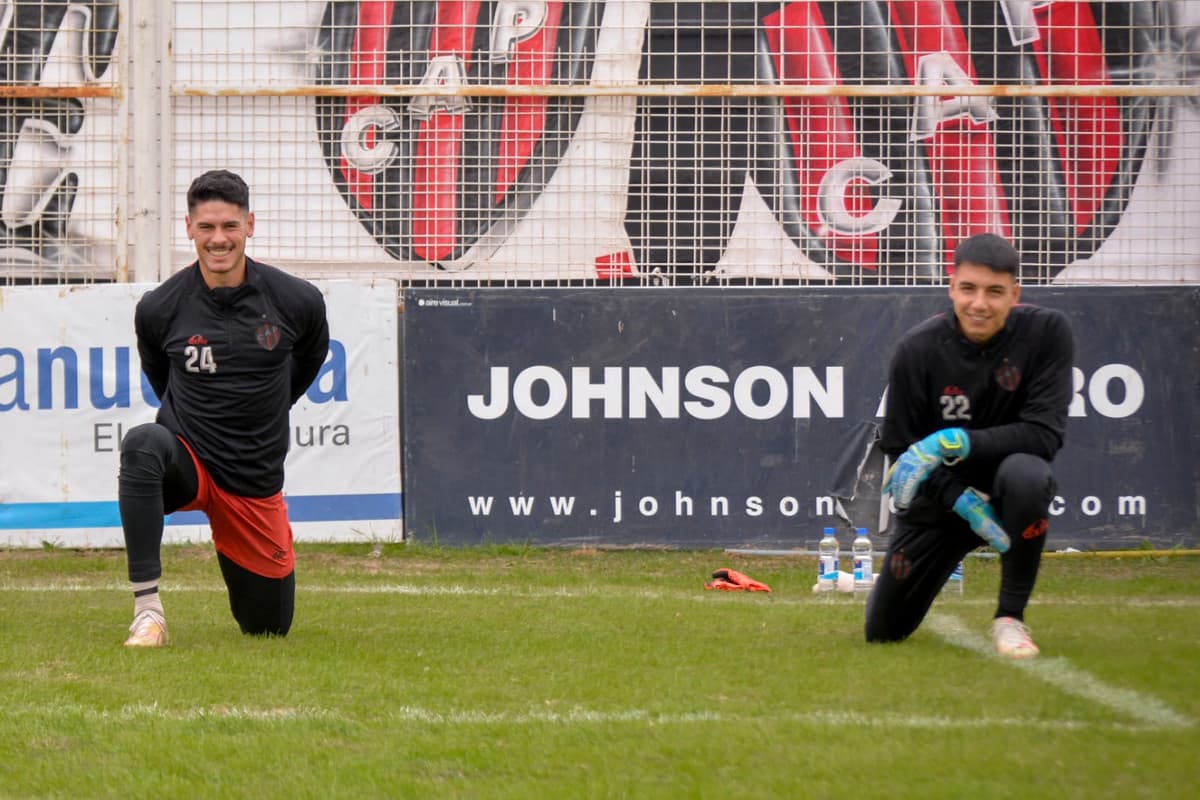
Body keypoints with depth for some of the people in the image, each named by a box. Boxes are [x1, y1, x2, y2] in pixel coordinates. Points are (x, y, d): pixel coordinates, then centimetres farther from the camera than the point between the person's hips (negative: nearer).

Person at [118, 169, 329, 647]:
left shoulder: (298, 301, -9)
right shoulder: (159, 308, -10)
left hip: (256, 481, 2)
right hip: (186, 464, -2)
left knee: (269, 626, 9)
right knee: (142, 443, -38)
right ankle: (147, 611, -35)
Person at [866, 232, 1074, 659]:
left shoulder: (1047, 331, -17)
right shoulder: (917, 349, -16)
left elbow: (1044, 434, -22)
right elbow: (900, 449, -9)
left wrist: (955, 443, -33)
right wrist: (960, 500, -26)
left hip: (1004, 487, -2)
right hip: (940, 494, 2)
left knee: (1025, 472, -38)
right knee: (884, 629, -1)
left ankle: (1010, 618, -20)